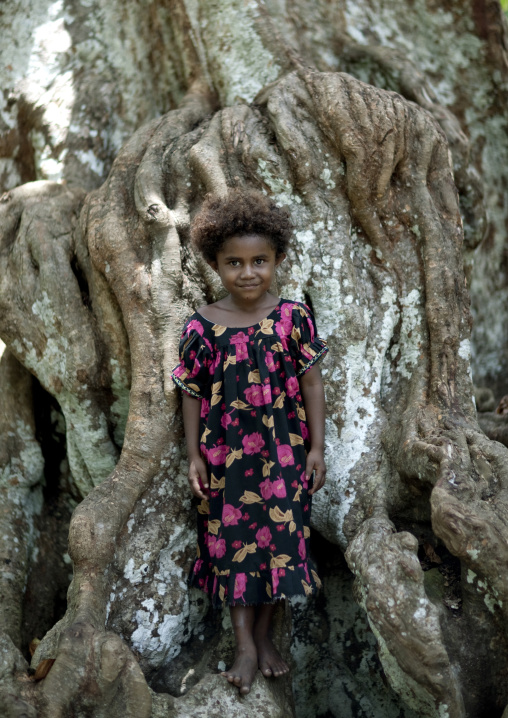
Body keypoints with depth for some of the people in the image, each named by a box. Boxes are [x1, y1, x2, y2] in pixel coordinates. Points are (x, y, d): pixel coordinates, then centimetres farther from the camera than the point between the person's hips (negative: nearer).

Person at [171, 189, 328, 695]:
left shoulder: (293, 317, -6)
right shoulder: (202, 326, -6)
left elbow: (311, 384, -3)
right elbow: (192, 394, 0)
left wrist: (316, 447, -4)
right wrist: (194, 456, 0)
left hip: (282, 454, 0)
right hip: (225, 455, 0)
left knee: (279, 540, 9)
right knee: (232, 543, 6)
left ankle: (264, 634, 28)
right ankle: (245, 646, 18)